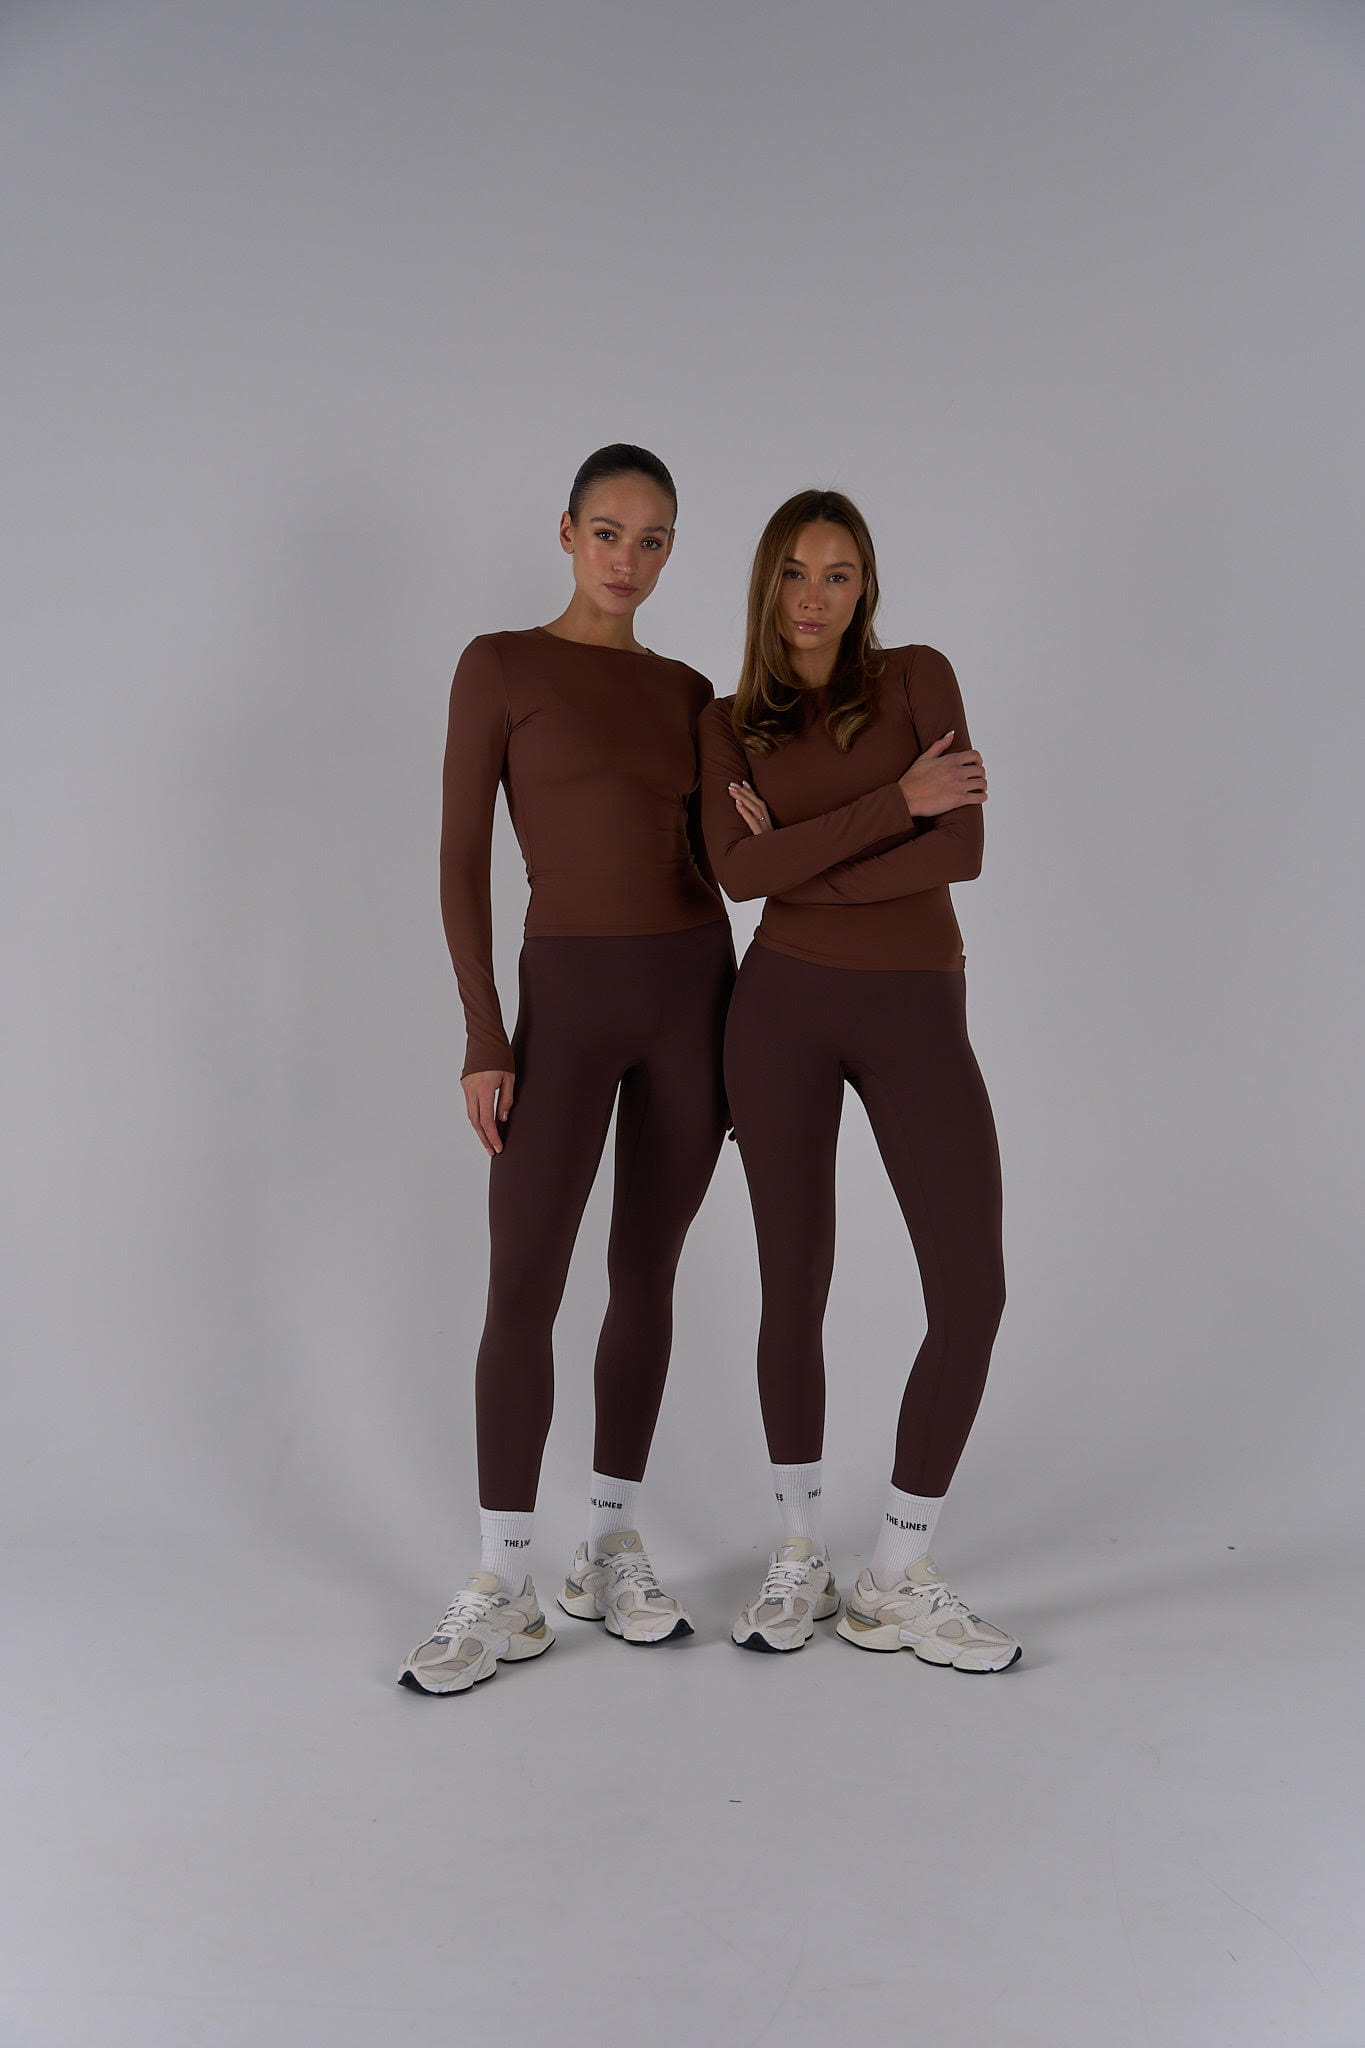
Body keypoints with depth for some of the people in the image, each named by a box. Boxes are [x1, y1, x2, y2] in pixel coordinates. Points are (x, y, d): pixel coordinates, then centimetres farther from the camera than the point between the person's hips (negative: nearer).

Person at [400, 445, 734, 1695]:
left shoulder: (687, 693, 12)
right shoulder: (500, 665, -1)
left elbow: (704, 867, 13)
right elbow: (461, 860, -5)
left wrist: (734, 1029, 10)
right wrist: (483, 1034, -12)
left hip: (692, 991, 4)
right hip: (567, 997, -4)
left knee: (647, 1276, 8)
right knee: (523, 1288, -6)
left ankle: (613, 1553, 20)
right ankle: (504, 1592, 6)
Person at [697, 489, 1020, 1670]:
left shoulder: (917, 677, 2)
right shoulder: (728, 726, 6)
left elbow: (963, 849, -11)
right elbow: (739, 872, -11)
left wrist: (803, 872, -9)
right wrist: (897, 801, -15)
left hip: (917, 1014, 0)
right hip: (784, 1006, 1)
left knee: (971, 1296, -6)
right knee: (795, 1282, 3)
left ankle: (898, 1584, 9)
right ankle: (800, 1557, 21)